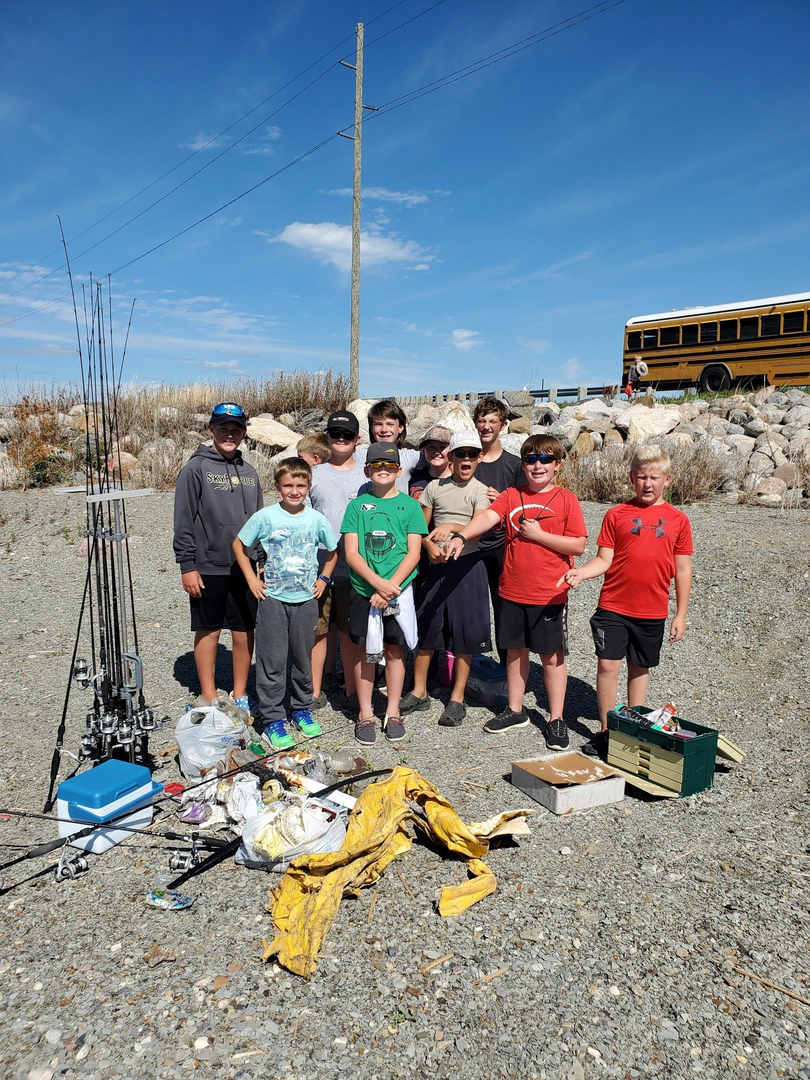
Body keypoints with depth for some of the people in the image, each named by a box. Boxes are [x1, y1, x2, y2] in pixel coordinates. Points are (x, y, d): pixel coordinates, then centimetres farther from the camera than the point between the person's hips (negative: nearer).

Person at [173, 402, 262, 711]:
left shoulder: (248, 472, 12)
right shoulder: (196, 468, -4)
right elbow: (183, 522, -7)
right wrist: (187, 565, -11)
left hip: (246, 568, 4)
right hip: (208, 568, -4)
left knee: (244, 632, 9)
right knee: (209, 631, 6)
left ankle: (240, 694, 23)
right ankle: (208, 697, 20)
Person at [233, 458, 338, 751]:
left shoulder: (317, 519, -2)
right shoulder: (265, 517, -7)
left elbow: (334, 550, 15)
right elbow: (239, 545, 4)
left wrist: (323, 578, 7)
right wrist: (251, 579, -1)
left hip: (306, 599, 2)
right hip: (273, 598, -2)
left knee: (303, 658, 13)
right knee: (272, 661, 1)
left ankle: (301, 709, 30)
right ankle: (271, 719, 12)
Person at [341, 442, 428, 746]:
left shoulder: (409, 505, 3)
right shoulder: (357, 505, 4)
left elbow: (413, 553, -3)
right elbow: (351, 553, -2)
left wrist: (390, 587, -14)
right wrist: (378, 583, -16)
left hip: (399, 590, 0)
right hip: (363, 590, 1)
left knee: (394, 650, 8)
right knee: (364, 651, 6)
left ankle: (393, 713, 21)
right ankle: (365, 715, 18)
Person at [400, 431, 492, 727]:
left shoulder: (480, 491, -3)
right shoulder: (434, 487, 7)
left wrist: (451, 527, -33)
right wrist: (429, 545, -9)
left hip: (467, 566, -3)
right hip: (436, 566, 3)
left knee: (465, 635, 2)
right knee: (425, 628, 7)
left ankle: (457, 699, 15)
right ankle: (419, 692, 23)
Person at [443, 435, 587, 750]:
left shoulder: (566, 499, -3)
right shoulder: (511, 496, 5)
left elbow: (578, 545, -8)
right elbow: (487, 517, -13)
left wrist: (538, 534, -15)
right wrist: (460, 536, -31)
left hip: (549, 594, -3)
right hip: (512, 591, 3)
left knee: (552, 655, 7)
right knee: (515, 651, 14)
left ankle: (556, 719, 20)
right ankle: (515, 711, 31)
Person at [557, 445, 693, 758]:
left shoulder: (677, 519, 3)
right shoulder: (617, 514, 1)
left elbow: (682, 570, 6)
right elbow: (604, 560, -1)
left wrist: (681, 614, 5)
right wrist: (580, 573, -21)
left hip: (653, 611, 1)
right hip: (613, 606, -1)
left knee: (640, 668, 13)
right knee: (608, 664, -4)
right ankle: (606, 731, 11)